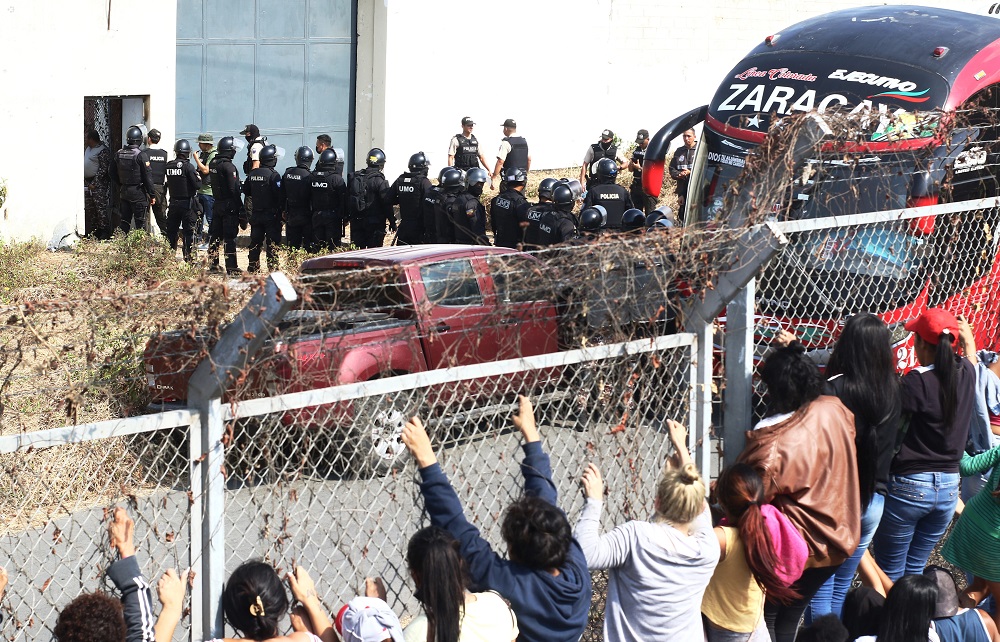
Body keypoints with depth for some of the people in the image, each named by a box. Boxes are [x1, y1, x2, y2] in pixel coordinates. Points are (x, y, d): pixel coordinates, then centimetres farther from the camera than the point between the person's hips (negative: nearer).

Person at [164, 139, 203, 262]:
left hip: (173, 202, 5)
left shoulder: (168, 166, 0)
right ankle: (188, 257, 1)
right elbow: (198, 185, -16)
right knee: (189, 231, 1)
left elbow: (164, 184, 9)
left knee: (171, 230, 14)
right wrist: (198, 177, 2)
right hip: (188, 203, -5)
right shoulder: (188, 166, -16)